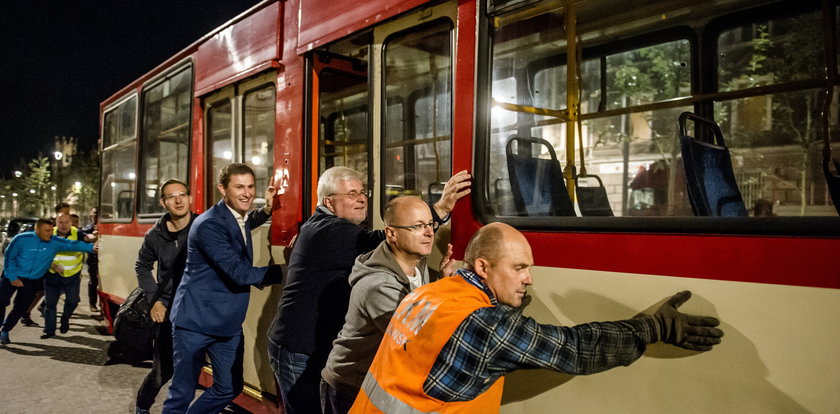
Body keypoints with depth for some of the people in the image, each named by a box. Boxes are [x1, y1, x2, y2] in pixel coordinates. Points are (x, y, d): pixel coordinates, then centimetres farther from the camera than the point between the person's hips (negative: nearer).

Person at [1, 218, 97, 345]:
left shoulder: (55, 242, -10)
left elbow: (73, 244, -18)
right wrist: (12, 277, -11)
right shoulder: (22, 239, -16)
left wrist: (91, 247, -33)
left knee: (20, 308, 6)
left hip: (33, 281, 2)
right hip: (12, 277, -2)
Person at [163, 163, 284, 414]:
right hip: (196, 320, -8)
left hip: (228, 322, 8)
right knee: (182, 392, 4)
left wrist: (267, 209, 13)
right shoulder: (209, 224, -21)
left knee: (230, 388, 15)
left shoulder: (238, 217, 5)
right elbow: (240, 274, -26)